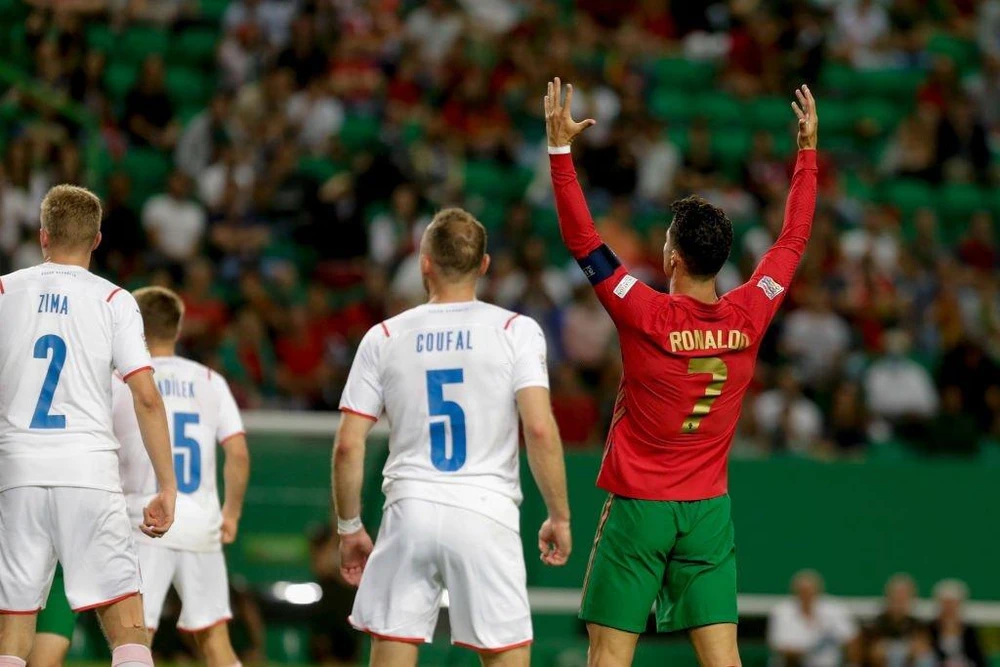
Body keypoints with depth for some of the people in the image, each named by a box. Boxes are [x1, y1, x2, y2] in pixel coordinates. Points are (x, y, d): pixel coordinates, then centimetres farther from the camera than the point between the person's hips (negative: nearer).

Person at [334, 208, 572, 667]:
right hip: (485, 516, -2)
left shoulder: (384, 338, 5)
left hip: (410, 512, 2)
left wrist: (349, 527, 15)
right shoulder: (516, 331, -2)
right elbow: (540, 431, -11)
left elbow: (347, 447, 3)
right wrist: (559, 517, -1)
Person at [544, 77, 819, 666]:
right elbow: (794, 240, 12)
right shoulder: (748, 319, -2)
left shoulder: (649, 318, -13)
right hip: (709, 507, 4)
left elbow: (582, 240, -11)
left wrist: (561, 148, -8)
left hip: (638, 506, -4)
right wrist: (808, 150, 21)